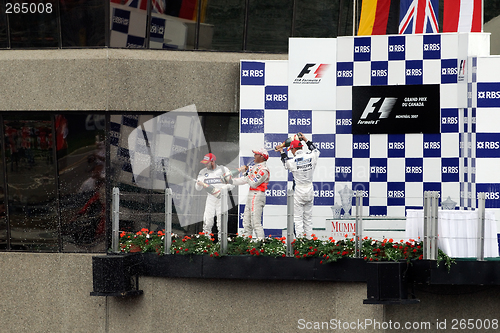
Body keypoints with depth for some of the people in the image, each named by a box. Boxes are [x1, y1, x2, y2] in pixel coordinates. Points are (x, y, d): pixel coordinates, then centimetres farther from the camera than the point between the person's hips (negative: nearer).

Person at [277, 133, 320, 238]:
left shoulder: (292, 161, -14)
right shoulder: (311, 157, -4)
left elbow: (286, 163, 11)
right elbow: (316, 150, 20)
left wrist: (282, 152, 26)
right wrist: (306, 140, 26)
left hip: (299, 191, -4)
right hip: (310, 192, 4)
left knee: (298, 218, -1)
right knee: (308, 218, 12)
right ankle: (309, 238, 12)